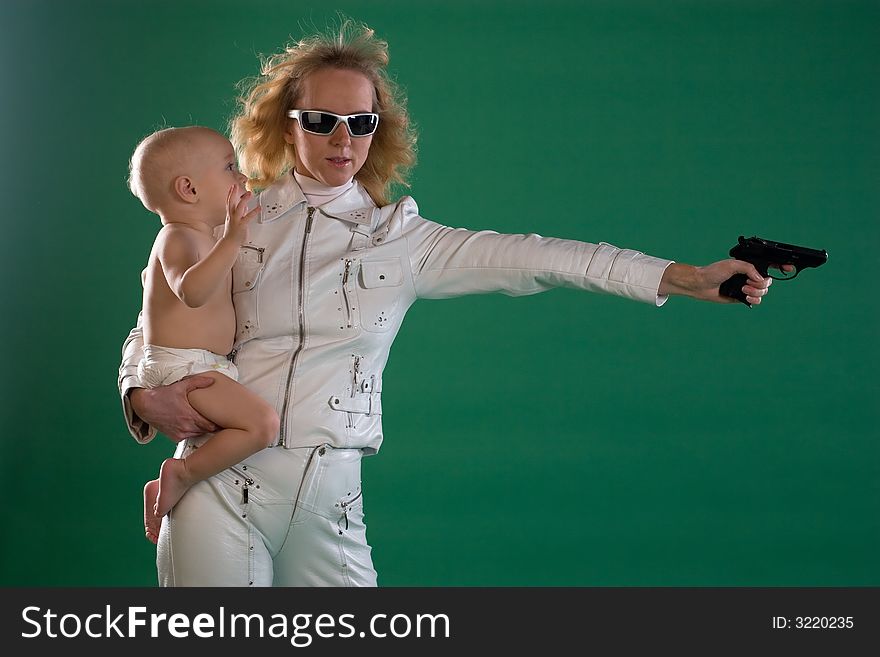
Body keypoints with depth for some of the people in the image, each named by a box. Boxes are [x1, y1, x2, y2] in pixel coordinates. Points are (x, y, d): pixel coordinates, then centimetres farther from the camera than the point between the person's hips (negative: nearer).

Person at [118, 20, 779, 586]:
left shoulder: (399, 236, 7)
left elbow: (530, 258, -2)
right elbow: (153, 329, 15)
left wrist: (689, 277, -10)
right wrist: (146, 395, -8)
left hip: (328, 502, 1)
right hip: (221, 487, -1)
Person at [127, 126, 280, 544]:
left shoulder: (198, 238, 16)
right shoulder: (178, 238, -15)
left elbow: (152, 275, 37)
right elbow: (190, 290, -38)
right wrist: (231, 241, -46)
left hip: (205, 368, 10)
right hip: (180, 368, -10)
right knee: (262, 422, -25)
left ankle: (166, 488, 22)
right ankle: (183, 472, -12)